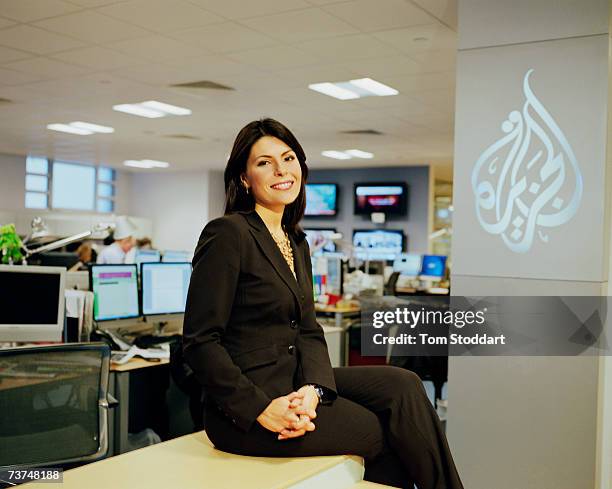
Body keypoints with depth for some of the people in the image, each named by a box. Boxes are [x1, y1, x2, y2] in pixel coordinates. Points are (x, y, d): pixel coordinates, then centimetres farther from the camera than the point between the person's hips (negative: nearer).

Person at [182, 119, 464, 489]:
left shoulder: (297, 242, 13)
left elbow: (309, 332, 8)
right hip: (243, 409, -7)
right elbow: (200, 342, -16)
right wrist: (260, 409, -21)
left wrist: (313, 388, -11)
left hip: (294, 380, 7)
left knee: (402, 384, -10)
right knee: (386, 431, -9)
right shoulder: (228, 234, -13)